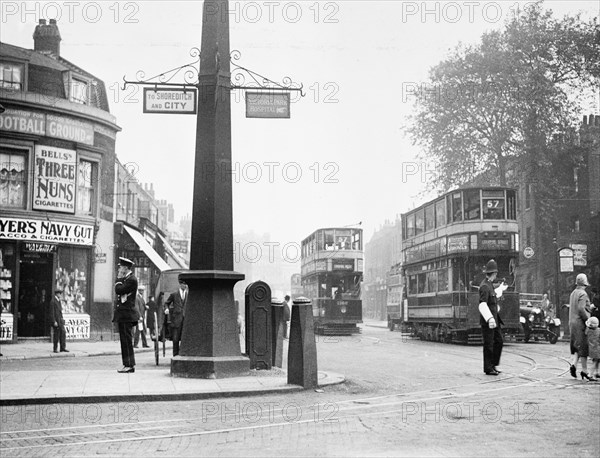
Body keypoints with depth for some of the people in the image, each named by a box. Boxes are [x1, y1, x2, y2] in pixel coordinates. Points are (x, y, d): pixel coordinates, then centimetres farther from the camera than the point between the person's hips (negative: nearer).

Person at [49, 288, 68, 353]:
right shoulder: (53, 301, -11)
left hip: (60, 320, 8)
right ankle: (55, 349, 6)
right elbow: (52, 312, -15)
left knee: (63, 333, 1)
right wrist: (54, 322, -19)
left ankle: (63, 348, 2)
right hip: (55, 320, -8)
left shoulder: (59, 301, 16)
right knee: (56, 335, -3)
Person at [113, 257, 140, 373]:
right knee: (125, 341, 11)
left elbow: (118, 290, -19)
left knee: (127, 341, -8)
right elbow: (117, 291, 16)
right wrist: (119, 278, 11)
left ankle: (129, 365, -6)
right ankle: (128, 364, 16)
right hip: (122, 315, 10)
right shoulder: (125, 279, 17)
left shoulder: (132, 280, -14)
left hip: (127, 315, -10)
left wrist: (119, 279, -6)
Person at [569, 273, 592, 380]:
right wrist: (588, 320, -16)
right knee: (583, 347, -2)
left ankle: (573, 364, -4)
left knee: (576, 346, 13)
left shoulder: (573, 294, 13)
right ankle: (584, 370, 2)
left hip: (572, 322, 8)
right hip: (581, 323, -8)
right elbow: (581, 309, -23)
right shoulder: (583, 294, -13)